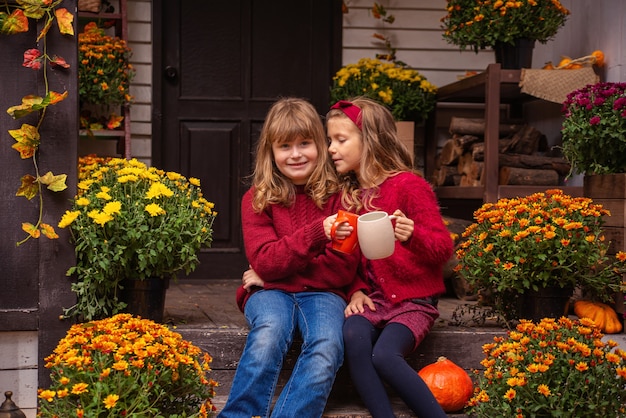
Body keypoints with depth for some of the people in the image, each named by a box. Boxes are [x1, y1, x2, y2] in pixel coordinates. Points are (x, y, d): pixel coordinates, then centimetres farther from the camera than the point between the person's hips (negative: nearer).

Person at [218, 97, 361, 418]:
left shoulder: (337, 196, 1)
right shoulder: (257, 199, 3)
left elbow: (343, 270, -3)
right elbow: (265, 262, -9)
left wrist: (276, 270, -8)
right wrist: (316, 233, -24)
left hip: (323, 293, 0)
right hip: (271, 293, 0)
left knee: (327, 346, -33)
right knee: (270, 333, -35)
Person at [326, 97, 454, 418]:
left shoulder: (408, 185, -8)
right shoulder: (349, 194, 10)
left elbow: (444, 249, -11)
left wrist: (412, 235, -31)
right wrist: (357, 290, 1)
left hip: (413, 299, -5)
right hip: (373, 297, 5)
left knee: (384, 355, -29)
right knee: (353, 336, -28)